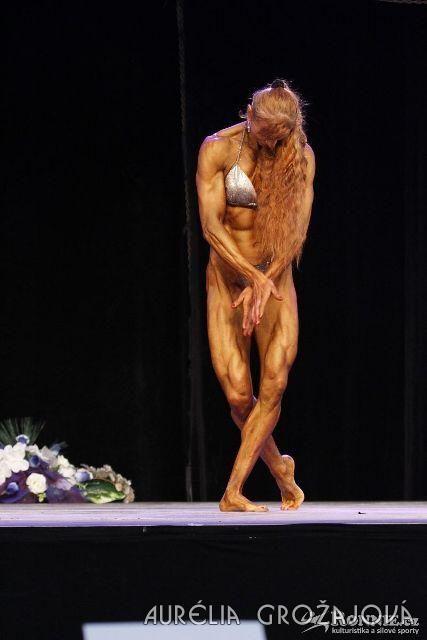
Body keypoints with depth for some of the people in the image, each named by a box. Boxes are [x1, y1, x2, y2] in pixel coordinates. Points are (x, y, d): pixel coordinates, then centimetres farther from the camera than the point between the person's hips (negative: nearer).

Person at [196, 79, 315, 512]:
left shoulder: (301, 157, 0)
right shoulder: (218, 149, -7)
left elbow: (298, 229, -5)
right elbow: (211, 225, -12)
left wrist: (264, 285, -17)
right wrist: (253, 278, -21)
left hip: (276, 277, 2)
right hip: (227, 277, -2)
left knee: (274, 385, -14)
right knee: (238, 396, -8)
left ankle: (233, 493, -11)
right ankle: (278, 467, 20)